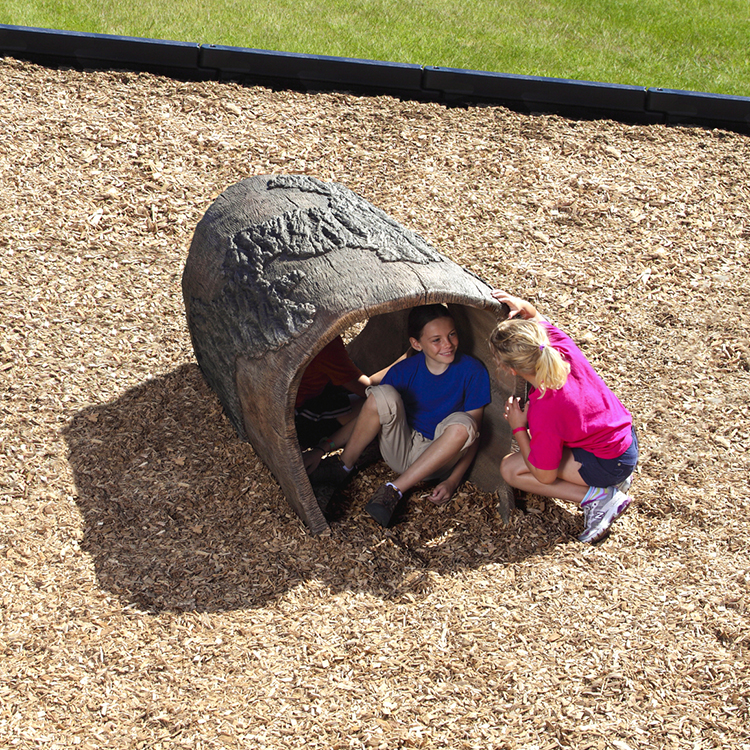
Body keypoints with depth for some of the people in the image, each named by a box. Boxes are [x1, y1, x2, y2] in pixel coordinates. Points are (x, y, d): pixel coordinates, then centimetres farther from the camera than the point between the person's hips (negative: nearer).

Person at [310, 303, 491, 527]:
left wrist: (452, 481, -19)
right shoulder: (403, 371, -7)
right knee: (384, 395, -28)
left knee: (462, 424, -35)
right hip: (400, 451, 1)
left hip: (436, 459, -1)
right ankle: (343, 467, -11)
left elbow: (473, 434, -8)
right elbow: (368, 416, 1)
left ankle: (395, 490, -28)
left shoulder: (472, 371, -11)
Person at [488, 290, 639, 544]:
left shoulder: (543, 412, -34)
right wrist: (522, 306, -15)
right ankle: (613, 480, 16)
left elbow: (545, 476, -19)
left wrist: (518, 428, -12)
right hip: (626, 437, 8)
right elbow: (537, 318, 8)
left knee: (510, 468, -7)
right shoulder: (562, 348, -17)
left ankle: (597, 497, -7)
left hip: (609, 464, -8)